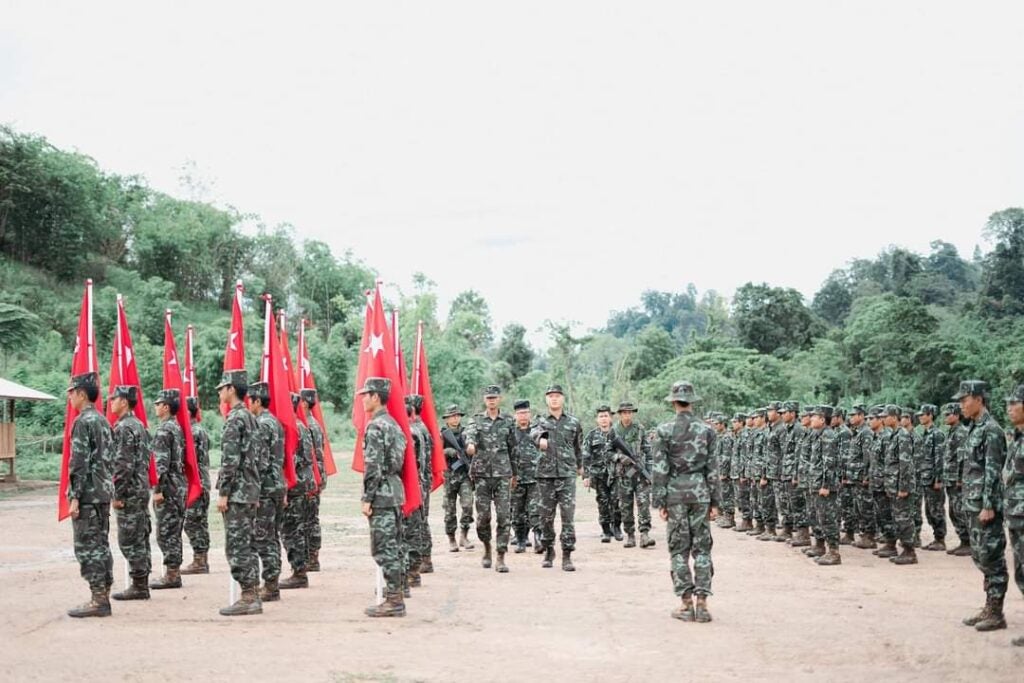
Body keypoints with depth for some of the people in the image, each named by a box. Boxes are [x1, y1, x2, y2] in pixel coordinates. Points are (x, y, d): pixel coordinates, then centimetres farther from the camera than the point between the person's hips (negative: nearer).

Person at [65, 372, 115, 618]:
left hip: (87, 495, -9)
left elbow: (80, 462, -18)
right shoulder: (103, 421, 15)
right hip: (104, 492, 9)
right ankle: (104, 596, 15)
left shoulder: (83, 422, -12)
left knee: (87, 548, -5)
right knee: (101, 545, 12)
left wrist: (74, 497, -17)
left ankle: (98, 600, -5)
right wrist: (107, 489, 20)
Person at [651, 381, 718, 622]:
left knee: (679, 550, 5)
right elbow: (712, 469, 2)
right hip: (700, 492, 2)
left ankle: (686, 604, 4)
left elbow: (659, 469, -6)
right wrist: (714, 501, 8)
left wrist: (659, 502, -1)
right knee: (702, 548, 7)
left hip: (675, 493, -1)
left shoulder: (664, 431, -5)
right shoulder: (706, 430, 1)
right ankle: (702, 603, 3)